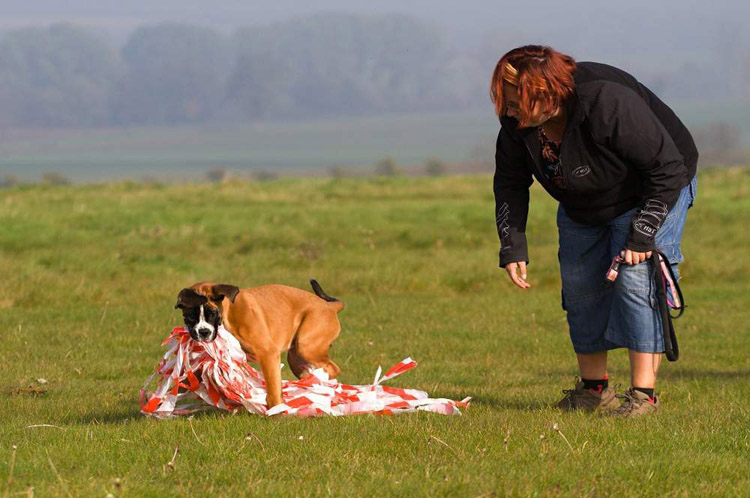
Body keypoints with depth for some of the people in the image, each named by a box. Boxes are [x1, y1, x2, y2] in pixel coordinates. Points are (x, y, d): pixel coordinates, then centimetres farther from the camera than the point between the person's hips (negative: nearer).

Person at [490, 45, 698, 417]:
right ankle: (594, 388, 19)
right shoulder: (517, 121, -19)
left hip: (655, 188, -7)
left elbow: (668, 168, -32)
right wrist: (513, 247, -11)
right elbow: (510, 182, -2)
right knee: (579, 285, 4)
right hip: (583, 206, 7)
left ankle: (643, 393, -19)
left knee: (635, 276, -21)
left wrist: (641, 236, -32)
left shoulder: (608, 104, -40)